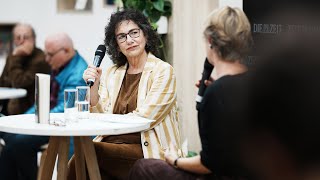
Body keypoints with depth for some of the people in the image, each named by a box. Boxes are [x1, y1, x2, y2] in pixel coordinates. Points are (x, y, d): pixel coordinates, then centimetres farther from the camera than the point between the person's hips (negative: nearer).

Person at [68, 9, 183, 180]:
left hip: (148, 151, -4)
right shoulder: (111, 73, 15)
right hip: (112, 144, 4)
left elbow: (144, 118, -9)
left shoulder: (163, 71, -1)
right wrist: (93, 87, -6)